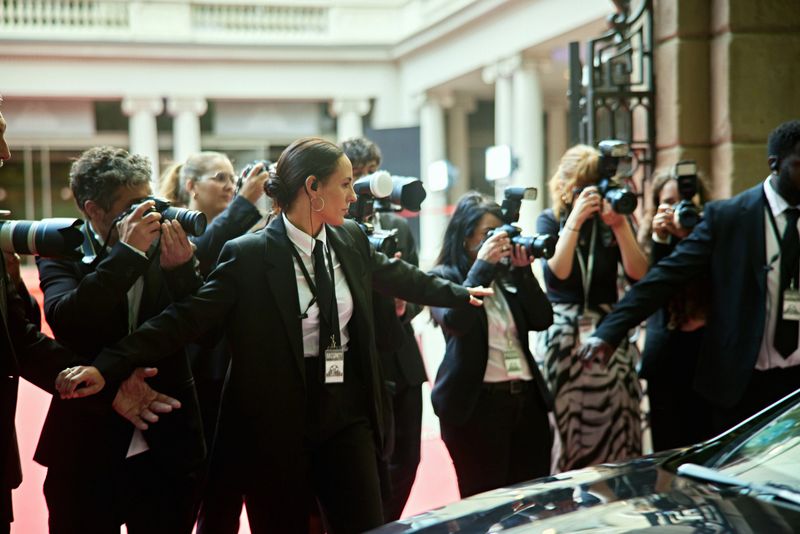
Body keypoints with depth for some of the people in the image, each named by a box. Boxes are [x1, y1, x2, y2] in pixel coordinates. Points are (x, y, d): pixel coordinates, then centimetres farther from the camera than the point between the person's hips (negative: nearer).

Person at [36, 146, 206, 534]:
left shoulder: (166, 247, 1)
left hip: (168, 450, 2)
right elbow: (63, 321, -21)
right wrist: (127, 252, -22)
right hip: (87, 448, -2)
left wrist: (181, 269, -20)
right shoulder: (61, 254, -3)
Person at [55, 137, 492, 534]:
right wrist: (107, 366, -24)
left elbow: (398, 277, 21)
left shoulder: (351, 240, 4)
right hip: (277, 423, -4)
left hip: (347, 413, 5)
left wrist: (460, 294, 34)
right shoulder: (250, 255, -13)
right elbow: (188, 317, -16)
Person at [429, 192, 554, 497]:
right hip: (476, 404, -5)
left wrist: (523, 270, -2)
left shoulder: (507, 275, 14)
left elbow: (542, 320, 6)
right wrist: (482, 265, -14)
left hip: (527, 399, 5)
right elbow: (454, 320, -18)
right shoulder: (444, 276, 1)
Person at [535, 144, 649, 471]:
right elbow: (556, 274, -12)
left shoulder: (612, 221, 8)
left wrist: (620, 225, -12)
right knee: (567, 427, -3)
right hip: (564, 336, -2)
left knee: (616, 425, -2)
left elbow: (638, 274, -3)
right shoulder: (550, 221, 5)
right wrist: (576, 219, -15)